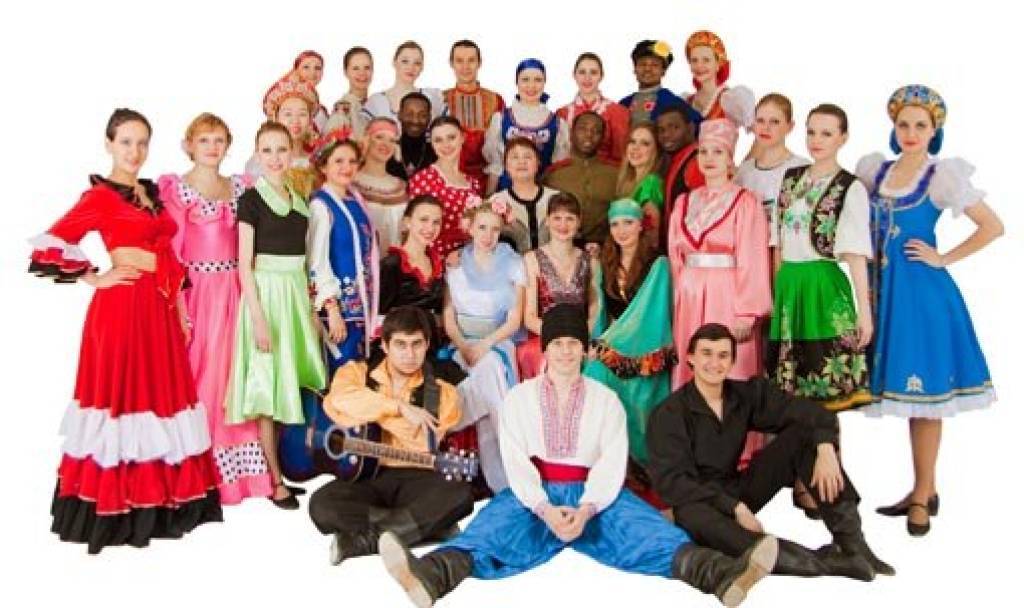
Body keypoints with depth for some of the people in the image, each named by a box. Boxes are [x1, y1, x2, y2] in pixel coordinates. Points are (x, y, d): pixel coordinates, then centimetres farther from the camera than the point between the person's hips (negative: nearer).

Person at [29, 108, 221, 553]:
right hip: (121, 307, -7)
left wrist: (179, 311, 14)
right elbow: (47, 247, -15)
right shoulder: (99, 195, -7)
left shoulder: (151, 193, 14)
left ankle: (158, 503, 21)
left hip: (159, 308, 7)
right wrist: (96, 279, -9)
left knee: (159, 395, 10)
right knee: (121, 394, -2)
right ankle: (114, 510, 9)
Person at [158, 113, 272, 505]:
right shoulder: (174, 187, 0)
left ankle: (235, 469, 18)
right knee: (198, 379, -2)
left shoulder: (241, 187, 12)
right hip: (195, 293, -4)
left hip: (234, 293, 4)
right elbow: (170, 250, -7)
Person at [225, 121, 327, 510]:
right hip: (265, 293, -6)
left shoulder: (299, 199, 12)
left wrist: (310, 308, 14)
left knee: (292, 383, 11)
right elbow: (244, 263, -10)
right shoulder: (251, 199, -6)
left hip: (297, 293, 6)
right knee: (267, 388, -1)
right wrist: (258, 317, -17)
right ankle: (275, 480, 7)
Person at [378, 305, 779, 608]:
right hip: (533, 495, -1)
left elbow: (613, 463, -1)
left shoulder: (606, 399, 11)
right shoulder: (519, 397, 10)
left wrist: (586, 509, -20)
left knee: (642, 528, -28)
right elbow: (515, 461, -3)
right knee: (493, 527, -32)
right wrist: (544, 509, -21)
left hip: (592, 495, 1)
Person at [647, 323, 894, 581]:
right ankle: (820, 561, -43)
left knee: (803, 433, -9)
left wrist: (826, 450, -27)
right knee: (693, 516, -42)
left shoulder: (747, 395, -1)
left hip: (739, 491, 5)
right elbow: (671, 481, -21)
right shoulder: (668, 414, -14)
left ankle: (851, 543, -18)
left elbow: (815, 414, -7)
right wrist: (734, 508, -27)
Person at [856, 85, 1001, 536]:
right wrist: (867, 283, 6)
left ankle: (922, 494, 12)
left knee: (922, 389, 1)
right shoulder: (873, 169, 9)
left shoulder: (943, 176, -4)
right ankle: (923, 490, 22)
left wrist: (944, 258, -8)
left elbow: (992, 227, -7)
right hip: (884, 288, 5)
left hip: (921, 291, -5)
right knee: (905, 391, 10)